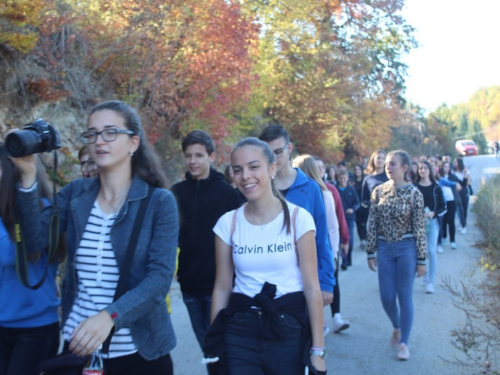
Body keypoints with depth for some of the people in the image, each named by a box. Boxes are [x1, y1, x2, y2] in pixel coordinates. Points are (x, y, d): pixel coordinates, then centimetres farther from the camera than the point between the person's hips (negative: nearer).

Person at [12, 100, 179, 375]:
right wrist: (28, 177, -17)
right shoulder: (75, 193, 4)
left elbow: (160, 276, -16)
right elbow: (34, 241, -6)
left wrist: (110, 316, -30)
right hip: (78, 344, 3)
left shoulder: (159, 201, -8)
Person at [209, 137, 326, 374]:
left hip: (289, 330, -1)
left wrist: (317, 350, -8)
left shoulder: (298, 218, -7)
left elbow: (311, 287, -7)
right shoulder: (227, 223, -1)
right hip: (240, 332, 2)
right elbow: (222, 288, 5)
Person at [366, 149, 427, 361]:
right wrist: (371, 252, 3)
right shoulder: (379, 191, 2)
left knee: (405, 296, 2)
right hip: (384, 248, 3)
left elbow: (419, 227, -5)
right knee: (387, 297, 5)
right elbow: (372, 224, 5)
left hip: (406, 248, -3)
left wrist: (421, 259, -5)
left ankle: (404, 343, 13)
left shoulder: (413, 193, -6)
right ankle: (397, 328, 36)